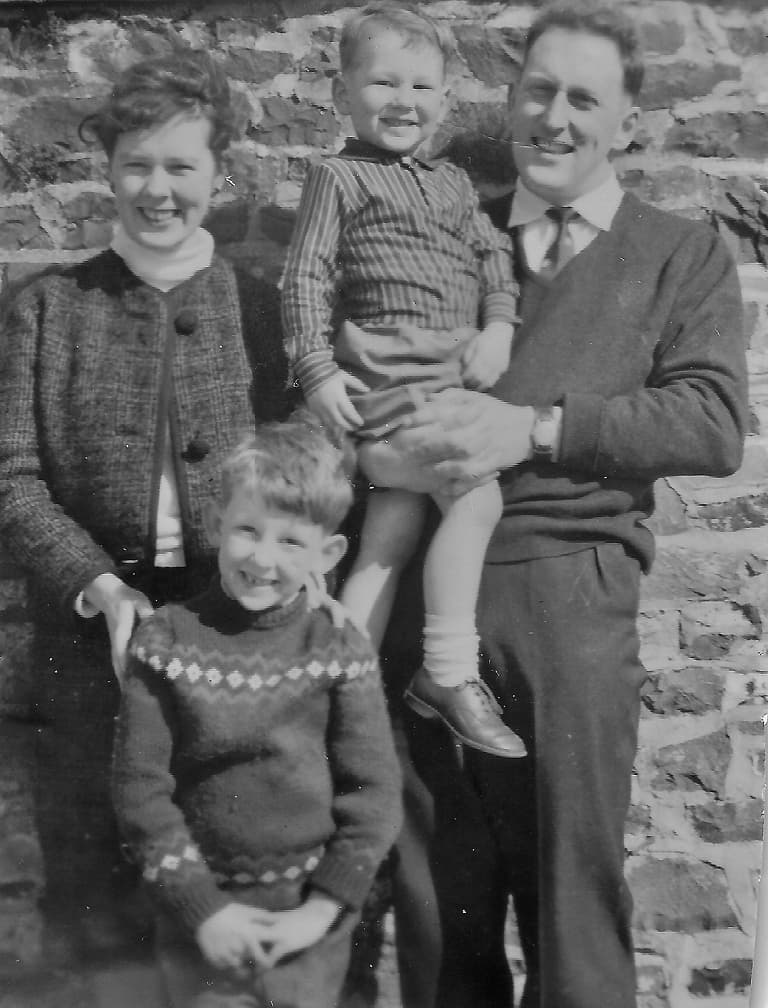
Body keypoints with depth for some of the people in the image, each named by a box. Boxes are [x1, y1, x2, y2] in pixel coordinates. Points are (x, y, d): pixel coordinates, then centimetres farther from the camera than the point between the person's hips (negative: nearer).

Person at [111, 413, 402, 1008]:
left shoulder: (340, 650, -6)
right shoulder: (166, 642, -7)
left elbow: (373, 792, -5)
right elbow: (140, 787, -7)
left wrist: (323, 908, -10)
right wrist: (203, 907, -10)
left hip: (310, 919, 0)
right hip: (201, 915, 0)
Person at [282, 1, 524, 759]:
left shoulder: (453, 184, 21)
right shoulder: (338, 177, 1)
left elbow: (493, 254, 15)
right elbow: (305, 278, -3)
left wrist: (499, 326, -4)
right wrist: (317, 371, -12)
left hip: (454, 378, 7)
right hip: (390, 377, -7)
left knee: (391, 535, 9)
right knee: (475, 496, -20)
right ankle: (449, 675, -12)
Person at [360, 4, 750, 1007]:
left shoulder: (682, 255, 10)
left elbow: (716, 423, -5)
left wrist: (537, 426, -15)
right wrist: (381, 450, -8)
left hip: (569, 593, -2)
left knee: (572, 882, 3)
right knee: (434, 885, 10)